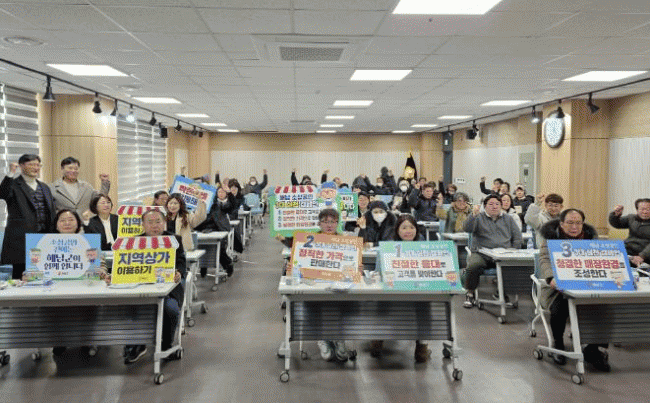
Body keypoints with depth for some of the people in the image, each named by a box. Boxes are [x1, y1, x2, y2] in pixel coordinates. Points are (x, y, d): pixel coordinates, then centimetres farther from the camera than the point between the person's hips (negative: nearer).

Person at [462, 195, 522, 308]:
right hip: (481, 253, -2)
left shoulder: (508, 219, 21)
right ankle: (470, 294, -12)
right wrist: (474, 215, -21)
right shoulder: (479, 218, 13)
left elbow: (517, 237, 19)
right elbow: (467, 229, -5)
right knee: (473, 265, -34)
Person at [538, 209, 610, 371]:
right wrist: (552, 277, -35)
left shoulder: (590, 237, 12)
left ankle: (593, 348, -3)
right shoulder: (552, 237, 2)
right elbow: (545, 260, -13)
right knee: (560, 308, -31)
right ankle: (558, 344, 1)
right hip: (558, 285, -3)